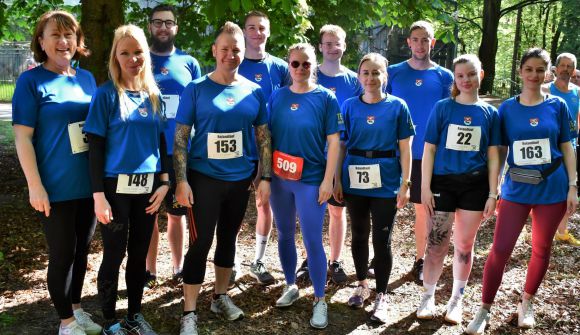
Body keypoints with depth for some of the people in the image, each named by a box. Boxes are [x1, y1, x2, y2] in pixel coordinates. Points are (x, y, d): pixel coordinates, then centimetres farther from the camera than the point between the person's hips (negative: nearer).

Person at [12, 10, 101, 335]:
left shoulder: (87, 78, 6)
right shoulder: (31, 81, -9)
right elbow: (23, 138, -12)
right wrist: (35, 186, -16)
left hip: (89, 184, 5)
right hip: (56, 187, -5)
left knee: (82, 249, 17)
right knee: (63, 253, 6)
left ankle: (76, 307, 36)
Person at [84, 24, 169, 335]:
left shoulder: (154, 95, 7)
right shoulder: (106, 95, -7)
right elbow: (96, 147, -8)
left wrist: (163, 182, 4)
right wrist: (98, 194, -13)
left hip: (147, 187, 4)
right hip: (116, 187, -4)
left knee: (139, 253, 13)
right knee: (114, 255, 5)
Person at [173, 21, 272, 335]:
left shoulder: (254, 92, 3)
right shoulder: (196, 89, -6)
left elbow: (264, 137, 7)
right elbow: (180, 138, -7)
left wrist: (265, 177, 1)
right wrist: (181, 180, -13)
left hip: (240, 179, 4)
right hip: (204, 178, -3)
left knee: (228, 239, 15)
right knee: (200, 243, -3)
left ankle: (220, 297, 33)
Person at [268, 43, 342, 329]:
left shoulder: (325, 98, -4)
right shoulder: (277, 96, 5)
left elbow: (333, 142, -6)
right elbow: (267, 135, 8)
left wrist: (328, 180, -11)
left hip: (311, 180, -3)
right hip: (279, 178, 4)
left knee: (312, 241, -1)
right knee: (285, 235, 15)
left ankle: (319, 300, 13)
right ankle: (290, 286, 34)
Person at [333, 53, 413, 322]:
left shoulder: (397, 106, -2)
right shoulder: (349, 106, 3)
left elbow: (405, 148, -1)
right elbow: (341, 145, 6)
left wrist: (405, 185, -6)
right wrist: (337, 179, 1)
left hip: (386, 184, -2)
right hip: (355, 181, 2)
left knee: (382, 240, 2)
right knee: (359, 235, 15)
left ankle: (381, 297, 17)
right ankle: (362, 285, 33)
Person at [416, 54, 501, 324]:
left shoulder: (490, 113, 3)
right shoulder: (442, 108, -1)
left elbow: (493, 156, 4)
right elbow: (429, 149, -1)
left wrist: (492, 194, 0)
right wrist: (425, 187, -6)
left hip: (475, 186, 2)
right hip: (443, 183, -1)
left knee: (464, 245, 11)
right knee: (437, 245, 2)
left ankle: (457, 299, 27)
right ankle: (428, 297, 21)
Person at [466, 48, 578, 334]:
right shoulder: (507, 108, 1)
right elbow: (500, 151, 4)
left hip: (552, 190, 1)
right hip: (516, 189, -1)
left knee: (541, 249, 12)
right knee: (499, 250, -3)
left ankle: (526, 304, 31)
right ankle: (485, 309, 10)